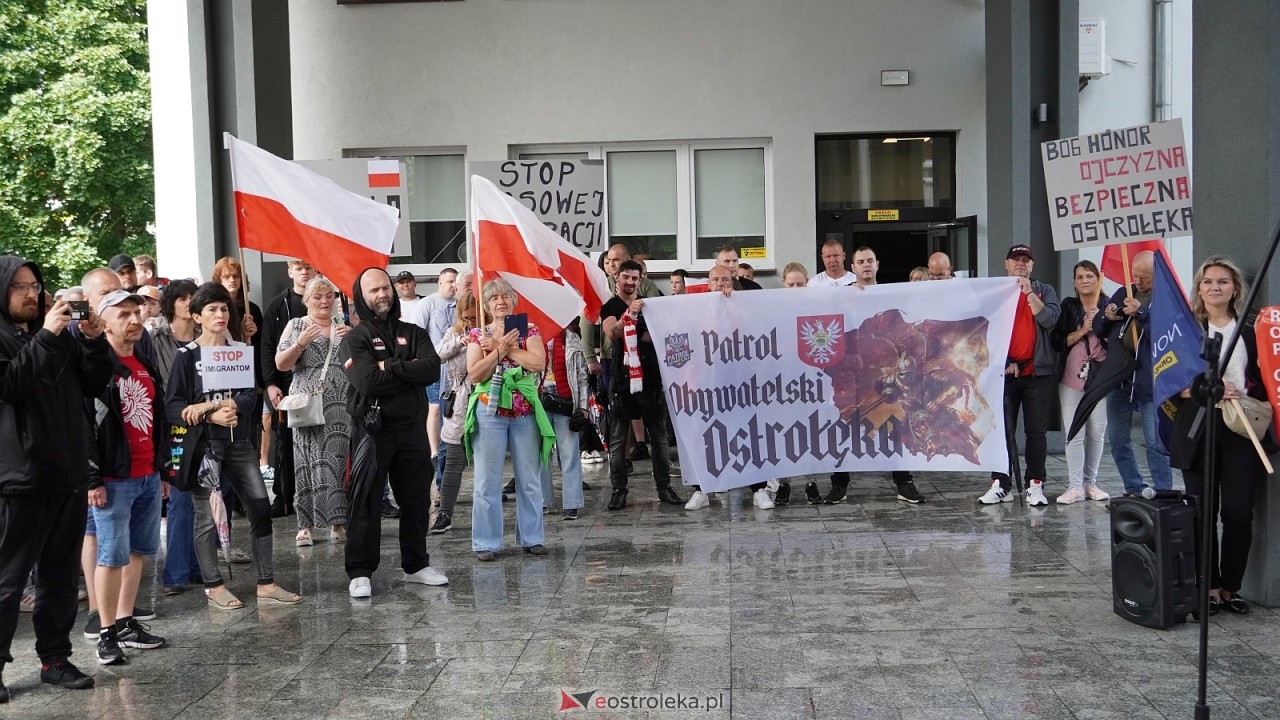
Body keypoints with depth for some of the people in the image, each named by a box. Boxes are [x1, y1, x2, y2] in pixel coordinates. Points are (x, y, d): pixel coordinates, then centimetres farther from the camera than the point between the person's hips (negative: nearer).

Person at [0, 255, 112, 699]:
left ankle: (55, 658, 21)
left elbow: (94, 385, 11)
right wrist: (45, 337, -22)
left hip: (68, 475, 6)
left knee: (61, 575, 12)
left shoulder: (58, 335, 14)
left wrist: (93, 341, -4)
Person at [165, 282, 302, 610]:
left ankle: (266, 585, 7)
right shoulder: (186, 356, -3)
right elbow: (172, 406, -9)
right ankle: (214, 587, 13)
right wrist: (211, 416, -23)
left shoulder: (240, 351, 7)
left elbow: (250, 397, -4)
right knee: (207, 517, 1)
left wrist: (213, 405, -18)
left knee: (260, 508, 0)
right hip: (202, 444, -4)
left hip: (238, 442, 4)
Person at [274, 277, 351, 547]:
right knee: (306, 462, -3)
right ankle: (305, 525, 1)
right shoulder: (296, 326, 9)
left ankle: (337, 522, -2)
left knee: (335, 460, -6)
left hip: (339, 404, 1)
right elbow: (280, 364, 2)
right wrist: (300, 343, -13)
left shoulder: (344, 325, 13)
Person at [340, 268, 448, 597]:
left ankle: (416, 565, 24)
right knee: (366, 503, -2)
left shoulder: (414, 334, 11)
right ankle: (360, 572, 5)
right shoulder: (354, 339, 0)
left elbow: (433, 369, -8)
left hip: (412, 428, 4)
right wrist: (410, 373, -10)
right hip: (372, 429, -4)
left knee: (417, 500, 11)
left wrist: (390, 366, -14)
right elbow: (368, 382, -17)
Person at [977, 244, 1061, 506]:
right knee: (1002, 430, 1)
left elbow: (1050, 319, -8)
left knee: (1036, 431, 1)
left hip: (1038, 371, 0)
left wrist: (1029, 293, -14)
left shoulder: (1044, 290, 9)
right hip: (1003, 370, 0)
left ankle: (1035, 485, 5)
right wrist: (1004, 362, -7)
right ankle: (1000, 485, 5)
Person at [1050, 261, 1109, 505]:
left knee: (1097, 433, 3)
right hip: (1072, 377, -1)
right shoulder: (1068, 306, 7)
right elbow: (1057, 342, -1)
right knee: (1074, 434, -5)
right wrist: (1082, 331, -10)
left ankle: (1090, 483, 14)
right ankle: (1075, 486, -4)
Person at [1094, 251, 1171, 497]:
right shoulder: (1123, 293, 13)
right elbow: (1099, 330, 18)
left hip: (1150, 381, -7)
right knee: (1117, 439, 12)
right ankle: (1134, 489, 24)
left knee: (1155, 442, -3)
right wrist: (1106, 316, -4)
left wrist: (1142, 312, -26)